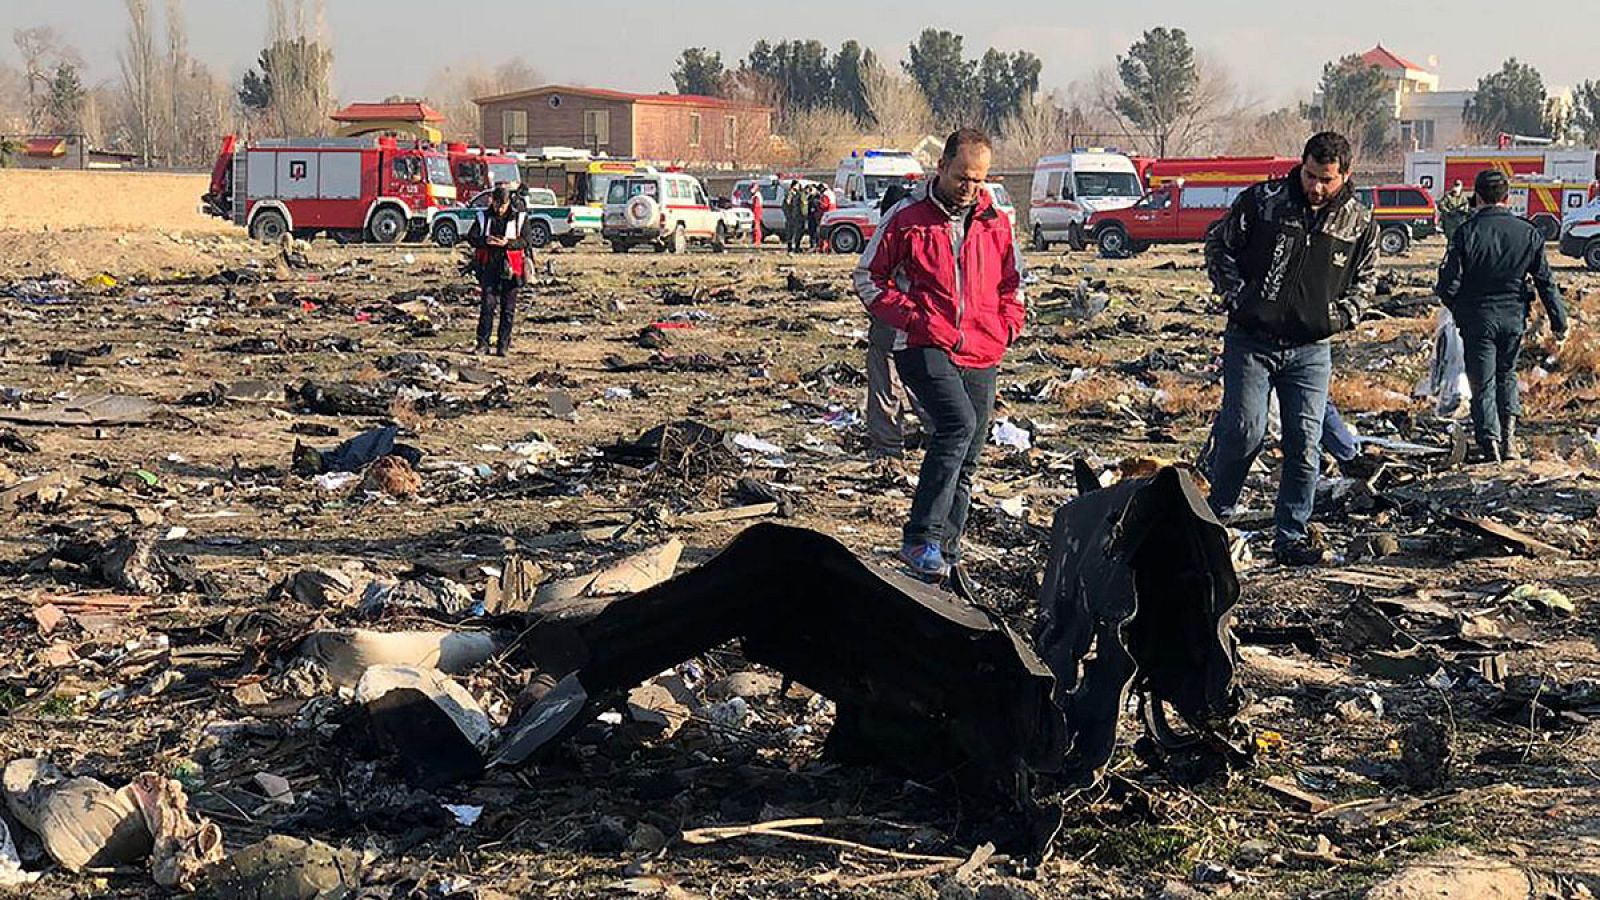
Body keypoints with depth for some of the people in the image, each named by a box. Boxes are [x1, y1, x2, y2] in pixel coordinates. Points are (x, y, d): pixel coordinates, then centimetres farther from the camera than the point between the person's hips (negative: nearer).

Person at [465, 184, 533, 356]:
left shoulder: (520, 218, 0)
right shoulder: (483, 217, 4)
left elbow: (526, 240, -6)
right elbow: (471, 237, 0)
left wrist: (508, 243, -23)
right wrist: (485, 240, -20)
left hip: (510, 268, 0)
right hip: (489, 266, 0)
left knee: (508, 308, 3)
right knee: (487, 304, -5)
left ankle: (503, 344, 10)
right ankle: (482, 343, -3)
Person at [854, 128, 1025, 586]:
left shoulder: (995, 223, 12)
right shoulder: (907, 218, 0)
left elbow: (1013, 282, 25)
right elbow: (868, 277, 4)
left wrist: (1006, 325, 6)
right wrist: (913, 318, -8)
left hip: (981, 357, 5)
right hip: (924, 348, -5)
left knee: (966, 462, 8)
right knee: (958, 423, -29)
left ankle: (947, 553, 20)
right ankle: (920, 539, -27)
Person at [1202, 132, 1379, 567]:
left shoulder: (1359, 223, 2)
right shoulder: (1261, 201, -5)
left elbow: (1366, 276, 18)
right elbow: (1218, 243, 7)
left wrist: (1344, 315, 2)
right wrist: (1236, 295, -4)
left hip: (1311, 349, 2)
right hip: (1251, 340, -2)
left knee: (1305, 444, 0)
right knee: (1246, 431, -11)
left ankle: (1291, 537, 9)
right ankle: (1213, 515, 9)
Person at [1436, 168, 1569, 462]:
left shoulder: (1467, 232, -10)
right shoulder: (1528, 233, -2)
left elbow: (1448, 284, -10)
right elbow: (1546, 281, 1)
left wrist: (1458, 309, 11)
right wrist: (1559, 322, 8)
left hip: (1478, 319, -3)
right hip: (1514, 317, 3)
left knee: (1483, 383, 5)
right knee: (1507, 375, 22)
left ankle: (1490, 444, -4)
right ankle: (1508, 439, 12)